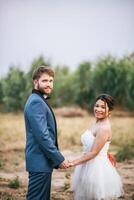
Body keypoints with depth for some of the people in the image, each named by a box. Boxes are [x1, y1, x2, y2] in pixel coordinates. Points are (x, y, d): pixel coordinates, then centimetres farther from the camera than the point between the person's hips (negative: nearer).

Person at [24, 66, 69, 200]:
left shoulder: (39, 101, 17)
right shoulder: (36, 102, -16)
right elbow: (42, 136, -22)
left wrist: (56, 158, 20)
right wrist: (59, 159, -17)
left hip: (44, 161, 10)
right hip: (40, 162, -10)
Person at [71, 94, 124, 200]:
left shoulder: (104, 128, -18)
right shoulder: (97, 124, 10)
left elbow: (93, 153, -19)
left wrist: (73, 163, -17)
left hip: (97, 169, -9)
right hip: (90, 167, 9)